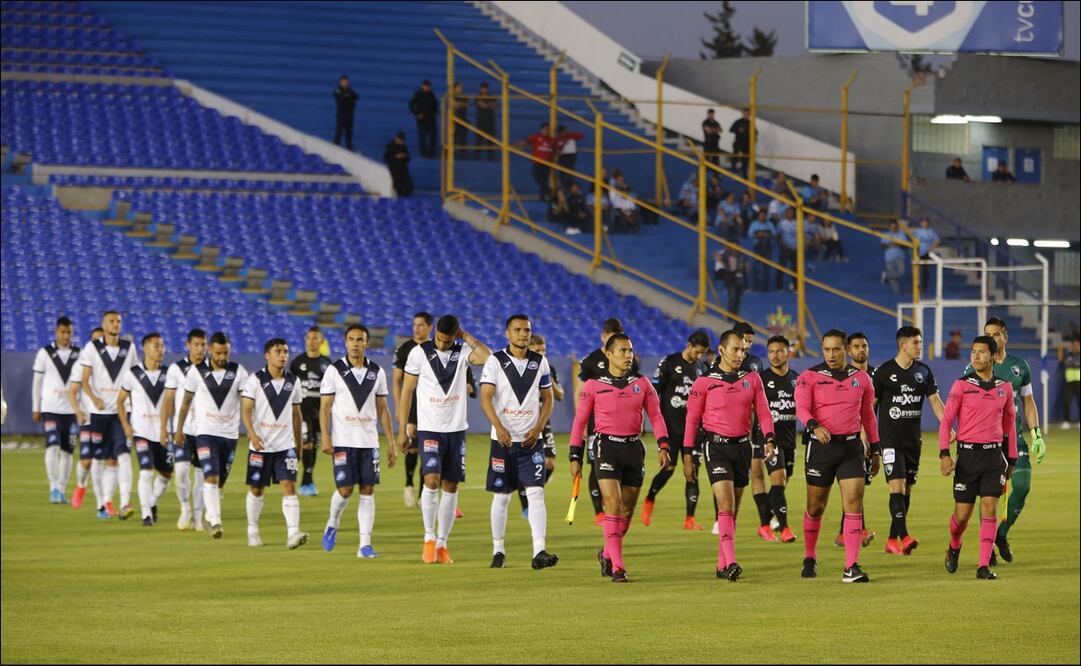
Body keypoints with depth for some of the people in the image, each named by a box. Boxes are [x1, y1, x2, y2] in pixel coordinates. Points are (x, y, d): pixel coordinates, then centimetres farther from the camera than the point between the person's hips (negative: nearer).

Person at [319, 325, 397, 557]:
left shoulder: (377, 372, 8)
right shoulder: (335, 370, -1)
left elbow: (382, 409, 12)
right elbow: (324, 407, -1)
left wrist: (391, 443, 8)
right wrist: (325, 438, -12)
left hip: (369, 440, 3)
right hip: (343, 441, -3)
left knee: (368, 490, -1)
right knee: (345, 489, -8)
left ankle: (365, 545, 0)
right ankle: (332, 525, 21)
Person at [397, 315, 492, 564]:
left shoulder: (463, 352, 2)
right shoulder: (420, 352, -3)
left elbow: (487, 357, -20)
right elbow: (407, 391, 2)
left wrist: (466, 337, -12)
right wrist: (402, 430, 1)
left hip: (456, 429, 3)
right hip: (429, 429, -3)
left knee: (451, 487, 4)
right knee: (432, 480, -19)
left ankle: (442, 544, 12)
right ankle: (429, 538, -6)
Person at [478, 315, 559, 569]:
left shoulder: (539, 362, 7)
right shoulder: (495, 361, -2)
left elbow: (548, 398, 12)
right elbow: (485, 398, -8)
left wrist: (538, 428, -3)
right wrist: (499, 427, -22)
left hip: (530, 440, 1)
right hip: (503, 440, -1)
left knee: (536, 493, -10)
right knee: (501, 496, 5)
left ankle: (539, 551, -16)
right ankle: (498, 550, 18)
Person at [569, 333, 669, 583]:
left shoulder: (642, 384, 6)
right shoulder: (594, 385, -1)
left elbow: (655, 415, 7)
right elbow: (580, 420, 4)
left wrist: (663, 447, -6)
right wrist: (575, 456, 2)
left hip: (634, 447, 4)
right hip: (607, 445, -4)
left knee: (627, 510, 10)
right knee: (613, 505, -15)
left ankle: (607, 554, 33)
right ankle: (617, 567, -15)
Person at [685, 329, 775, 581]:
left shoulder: (752, 379, 7)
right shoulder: (705, 382, -3)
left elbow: (763, 412, 5)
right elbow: (692, 418, 2)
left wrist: (769, 439, -12)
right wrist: (687, 453, 1)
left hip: (742, 445, 4)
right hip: (716, 446, -4)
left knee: (733, 509, 10)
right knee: (726, 506, -16)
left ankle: (722, 565, 19)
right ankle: (731, 562, -24)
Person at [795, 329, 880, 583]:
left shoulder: (861, 378, 9)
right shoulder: (810, 377, -2)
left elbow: (868, 415, 18)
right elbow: (801, 409, -16)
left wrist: (875, 449, 19)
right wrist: (814, 426, -36)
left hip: (851, 446, 2)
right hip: (820, 446, -2)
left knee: (854, 503, -11)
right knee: (816, 507, 7)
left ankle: (851, 567, -12)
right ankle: (810, 558, 30)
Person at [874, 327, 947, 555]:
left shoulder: (923, 372, 7)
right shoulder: (884, 371, -5)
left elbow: (935, 401, 5)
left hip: (913, 439, 5)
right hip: (890, 439, -5)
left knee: (907, 489, 7)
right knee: (897, 485, -16)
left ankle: (892, 540, 15)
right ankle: (904, 537, -24)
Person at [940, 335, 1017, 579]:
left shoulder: (1004, 387, 6)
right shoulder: (962, 385, -3)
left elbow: (1009, 424, 16)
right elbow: (946, 420, -3)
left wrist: (1011, 459, 17)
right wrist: (944, 454, -14)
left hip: (994, 454, 2)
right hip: (968, 453, -2)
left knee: (989, 510, -8)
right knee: (962, 513, 2)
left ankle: (984, 566, -6)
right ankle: (954, 546, 33)